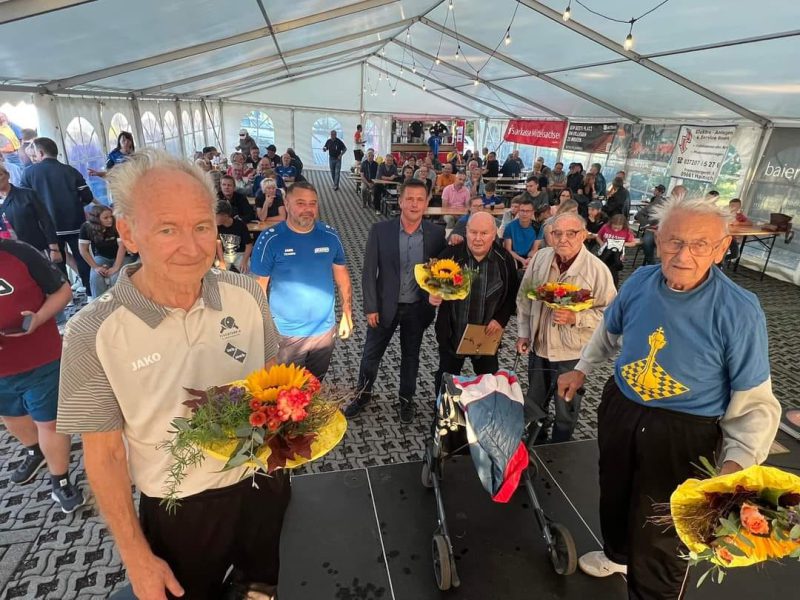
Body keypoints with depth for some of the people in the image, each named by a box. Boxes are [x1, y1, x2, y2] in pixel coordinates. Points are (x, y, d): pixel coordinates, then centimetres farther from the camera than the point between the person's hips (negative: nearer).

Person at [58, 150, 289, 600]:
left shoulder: (247, 294, -14)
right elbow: (104, 453, -11)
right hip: (178, 513, -2)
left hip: (264, 485, 3)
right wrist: (137, 558, -6)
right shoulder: (93, 334, -20)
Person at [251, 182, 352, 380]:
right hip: (285, 334, -3)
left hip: (325, 330, 3)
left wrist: (347, 315, 4)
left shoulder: (330, 236, -4)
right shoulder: (270, 239, -13)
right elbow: (259, 288, -10)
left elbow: (342, 277, 5)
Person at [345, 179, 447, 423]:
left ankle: (406, 398, 39)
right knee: (371, 353, 14)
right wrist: (371, 307, -9)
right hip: (385, 306, 0)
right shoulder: (380, 230, -11)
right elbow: (369, 272, -8)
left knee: (411, 355, 17)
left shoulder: (436, 233, -7)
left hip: (417, 308, 1)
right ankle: (363, 393, 38)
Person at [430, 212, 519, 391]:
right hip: (452, 334, -1)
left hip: (487, 335, 1)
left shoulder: (504, 259, -7)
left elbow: (513, 293, 2)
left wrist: (501, 319, -10)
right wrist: (432, 296, -27)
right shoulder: (451, 255, -11)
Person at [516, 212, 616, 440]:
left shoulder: (597, 269, -18)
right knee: (533, 402, 23)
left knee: (566, 409, 16)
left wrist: (576, 318, -28)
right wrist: (523, 332, 4)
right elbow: (524, 298, 5)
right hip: (538, 346, 4)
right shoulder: (540, 258, -6)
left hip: (571, 352, -4)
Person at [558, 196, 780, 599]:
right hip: (619, 411, 5)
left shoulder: (739, 310, -23)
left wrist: (736, 463, -28)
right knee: (614, 495, 28)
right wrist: (581, 370, 16)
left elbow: (755, 402, -18)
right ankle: (617, 554, 59)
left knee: (660, 535, 12)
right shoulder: (639, 282, -10)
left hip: (683, 433, -4)